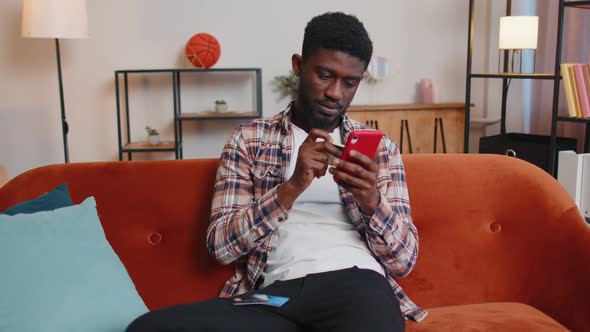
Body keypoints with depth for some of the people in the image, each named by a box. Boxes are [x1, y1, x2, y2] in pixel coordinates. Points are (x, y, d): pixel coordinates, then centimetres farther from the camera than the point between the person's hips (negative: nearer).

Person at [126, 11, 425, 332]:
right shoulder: (249, 139, 12)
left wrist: (370, 199, -11)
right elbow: (220, 245, 2)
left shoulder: (380, 148, 15)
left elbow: (404, 260, 9)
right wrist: (293, 187, -12)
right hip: (274, 293, 2)